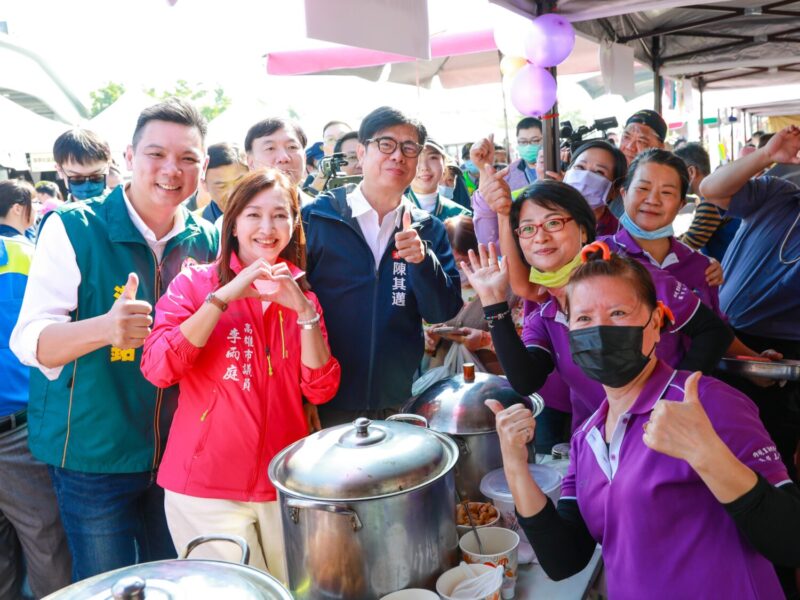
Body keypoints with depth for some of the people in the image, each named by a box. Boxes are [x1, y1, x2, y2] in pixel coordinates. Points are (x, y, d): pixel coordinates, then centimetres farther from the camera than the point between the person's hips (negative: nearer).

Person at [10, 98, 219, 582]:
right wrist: (103, 328, -37)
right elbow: (29, 341, -18)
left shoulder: (208, 240, -1)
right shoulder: (73, 229, -12)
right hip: (94, 453, -4)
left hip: (183, 451, 4)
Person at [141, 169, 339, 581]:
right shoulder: (195, 283, -4)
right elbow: (157, 370, -18)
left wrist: (305, 312, -15)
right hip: (206, 486, -3)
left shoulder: (301, 295, 6)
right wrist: (225, 296, -22)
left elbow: (321, 390, -3)